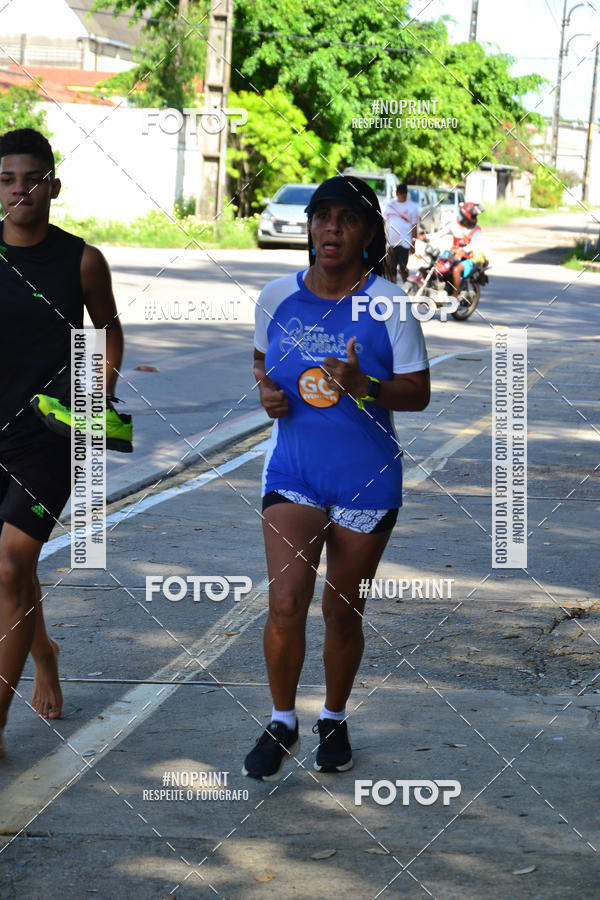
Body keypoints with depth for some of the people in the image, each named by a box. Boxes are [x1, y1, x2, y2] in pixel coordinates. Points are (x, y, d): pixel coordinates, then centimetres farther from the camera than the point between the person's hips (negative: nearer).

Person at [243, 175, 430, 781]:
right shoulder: (277, 297, 1)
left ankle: (334, 721, 31)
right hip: (292, 471, 1)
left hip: (367, 479, -1)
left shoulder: (386, 305, -8)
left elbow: (418, 391, -6)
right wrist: (267, 392, -4)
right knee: (286, 602, -11)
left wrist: (363, 385, -25)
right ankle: (282, 724, 10)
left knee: (343, 612, 9)